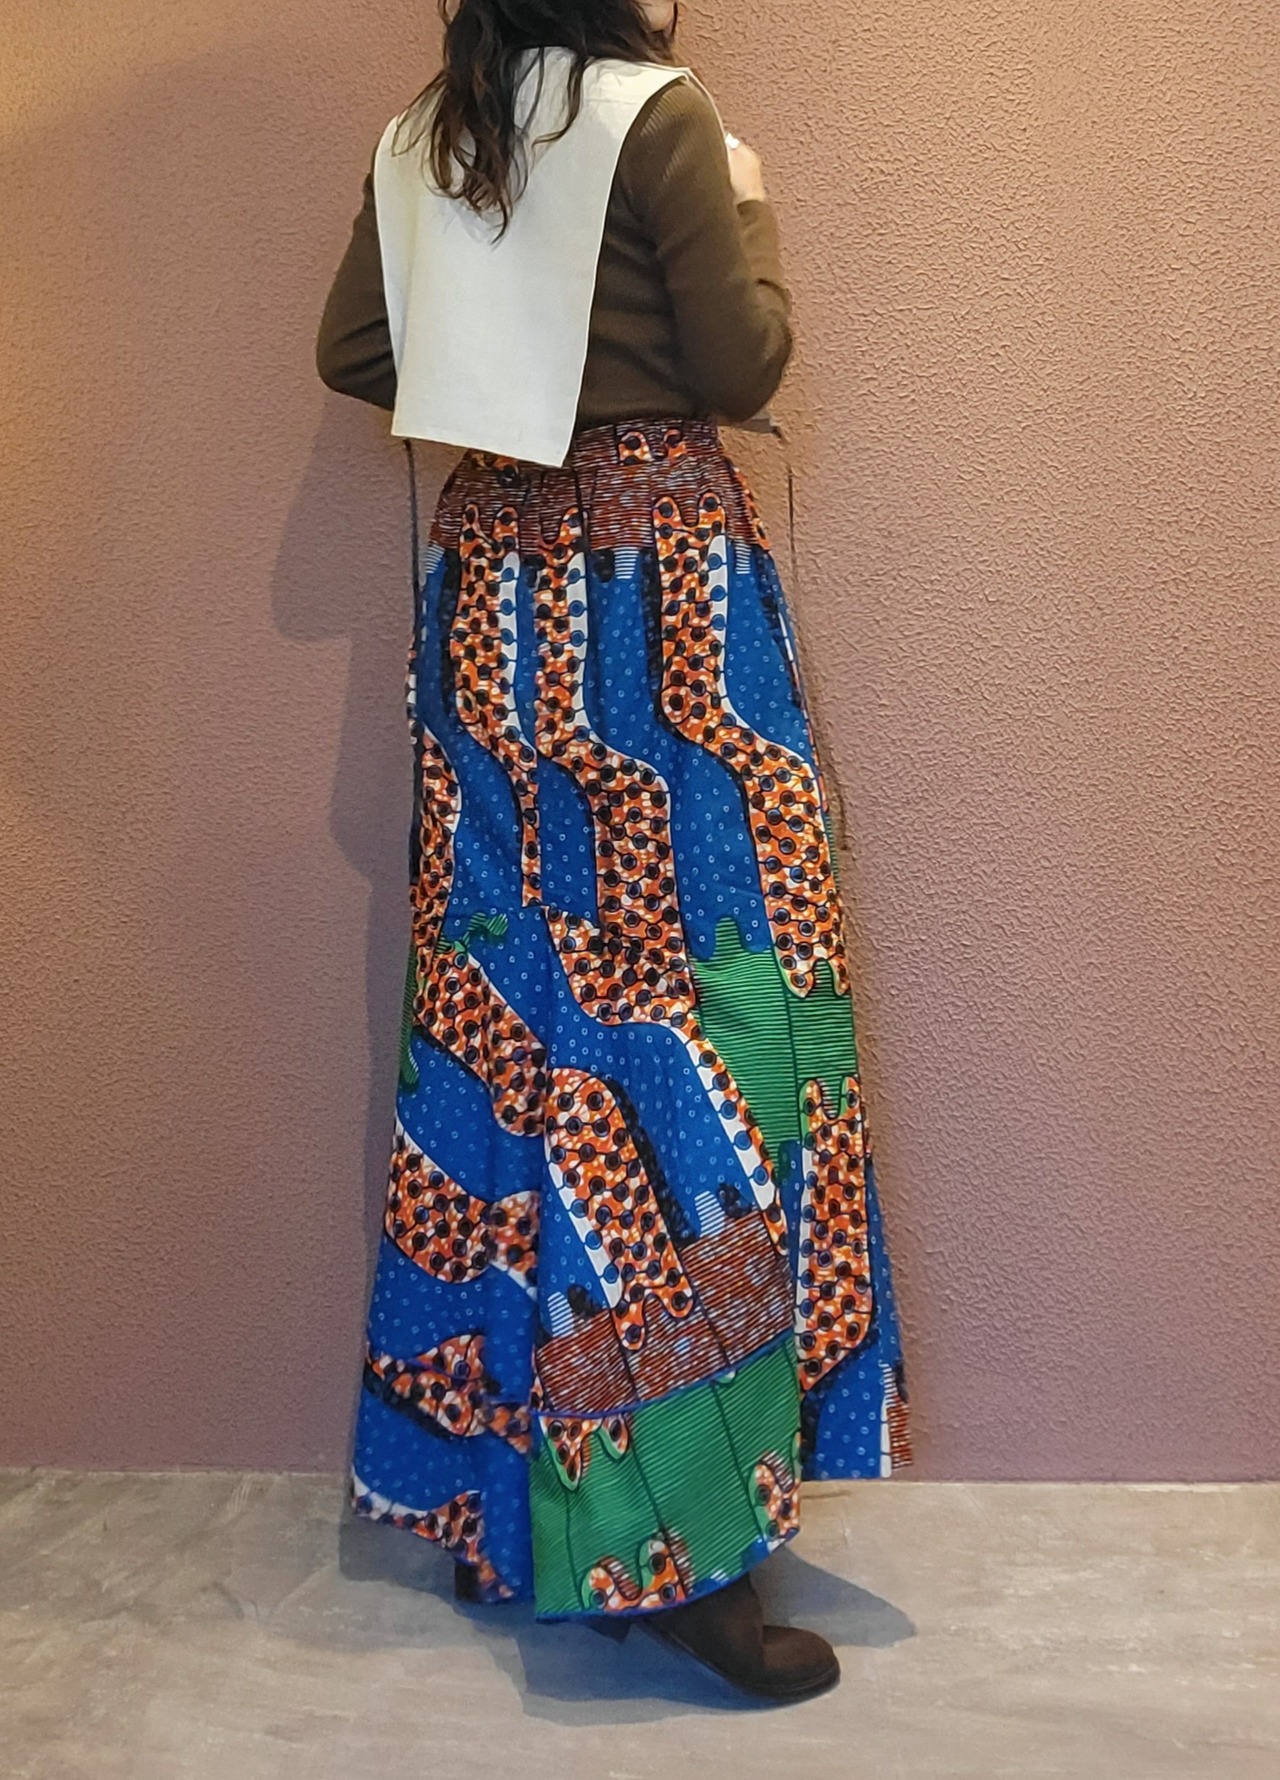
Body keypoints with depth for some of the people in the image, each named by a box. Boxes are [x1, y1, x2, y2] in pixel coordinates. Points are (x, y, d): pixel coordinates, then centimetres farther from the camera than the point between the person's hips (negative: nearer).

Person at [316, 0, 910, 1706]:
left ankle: (497, 1494, 20)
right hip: (659, 587, -6)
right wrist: (751, 213, 11)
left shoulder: (417, 141, 13)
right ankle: (679, 1544, -1)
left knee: (515, 1002, 9)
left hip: (494, 584, 7)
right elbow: (741, 369, -7)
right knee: (682, 1008, -6)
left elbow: (351, 351, 16)